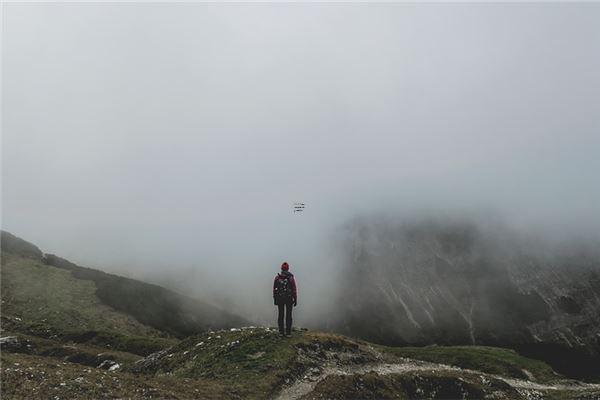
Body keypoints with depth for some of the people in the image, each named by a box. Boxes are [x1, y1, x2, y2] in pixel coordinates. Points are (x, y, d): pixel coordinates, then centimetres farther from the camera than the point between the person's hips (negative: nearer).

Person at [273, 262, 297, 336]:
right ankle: (288, 332, 4)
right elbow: (294, 289, -7)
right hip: (289, 299, -2)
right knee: (288, 315, 4)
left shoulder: (277, 277, -2)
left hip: (279, 299, 2)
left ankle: (281, 332, 10)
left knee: (280, 315, 9)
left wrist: (275, 299, 8)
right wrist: (295, 300, 1)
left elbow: (274, 289, 0)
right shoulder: (291, 278, -8)